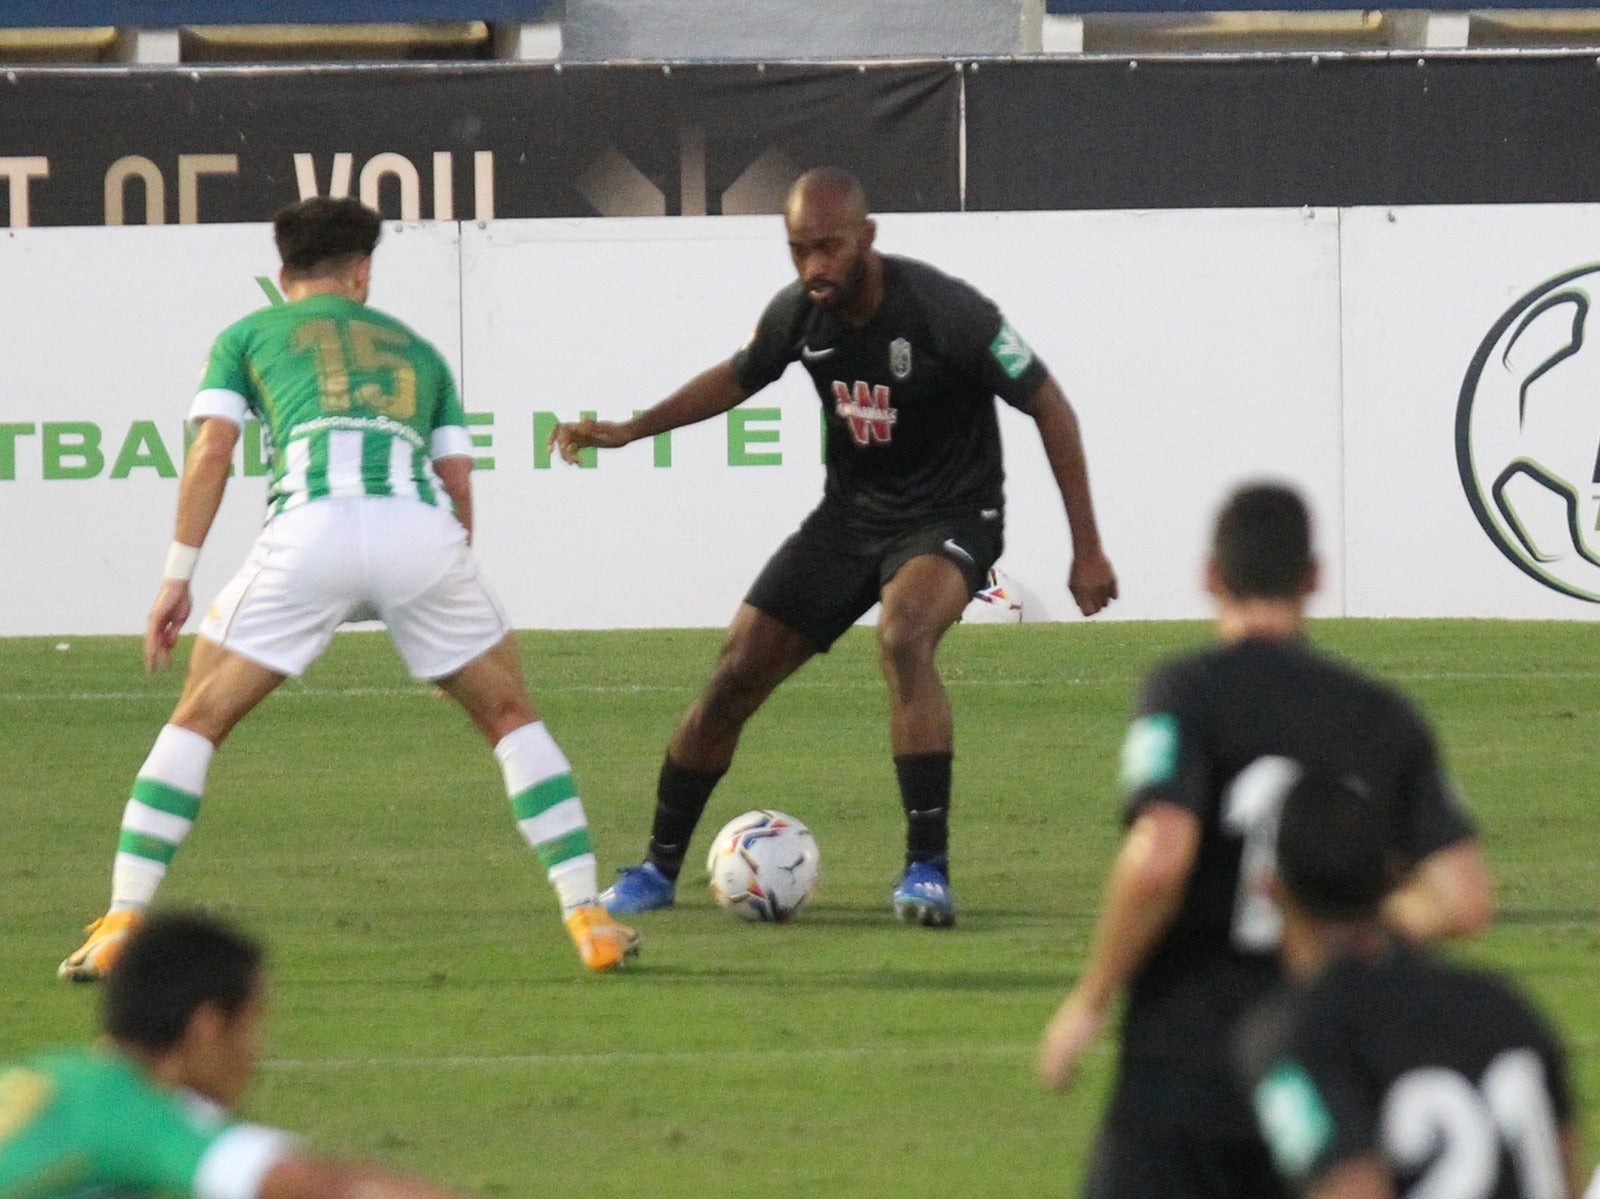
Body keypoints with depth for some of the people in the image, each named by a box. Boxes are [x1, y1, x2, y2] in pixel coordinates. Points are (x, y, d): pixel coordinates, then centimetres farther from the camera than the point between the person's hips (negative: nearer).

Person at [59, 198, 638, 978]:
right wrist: (442, 609, 32)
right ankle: (588, 920, 11)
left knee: (198, 722, 12)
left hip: (311, 527, -1)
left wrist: (177, 578, 12)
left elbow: (211, 451, 12)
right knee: (509, 717, 20)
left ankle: (121, 926, 3)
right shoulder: (417, 350, 33)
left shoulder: (248, 336, 27)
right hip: (421, 527, 2)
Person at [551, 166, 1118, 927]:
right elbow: (736, 379, 15)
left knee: (902, 634, -36)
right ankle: (658, 869, 17)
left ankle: (927, 870, -32)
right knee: (735, 676, -1)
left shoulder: (945, 313, -24)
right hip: (850, 513, 5)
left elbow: (1049, 407, -15)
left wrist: (1087, 550, -14)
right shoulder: (798, 313, -9)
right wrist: (629, 430, 6)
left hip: (950, 516, -5)